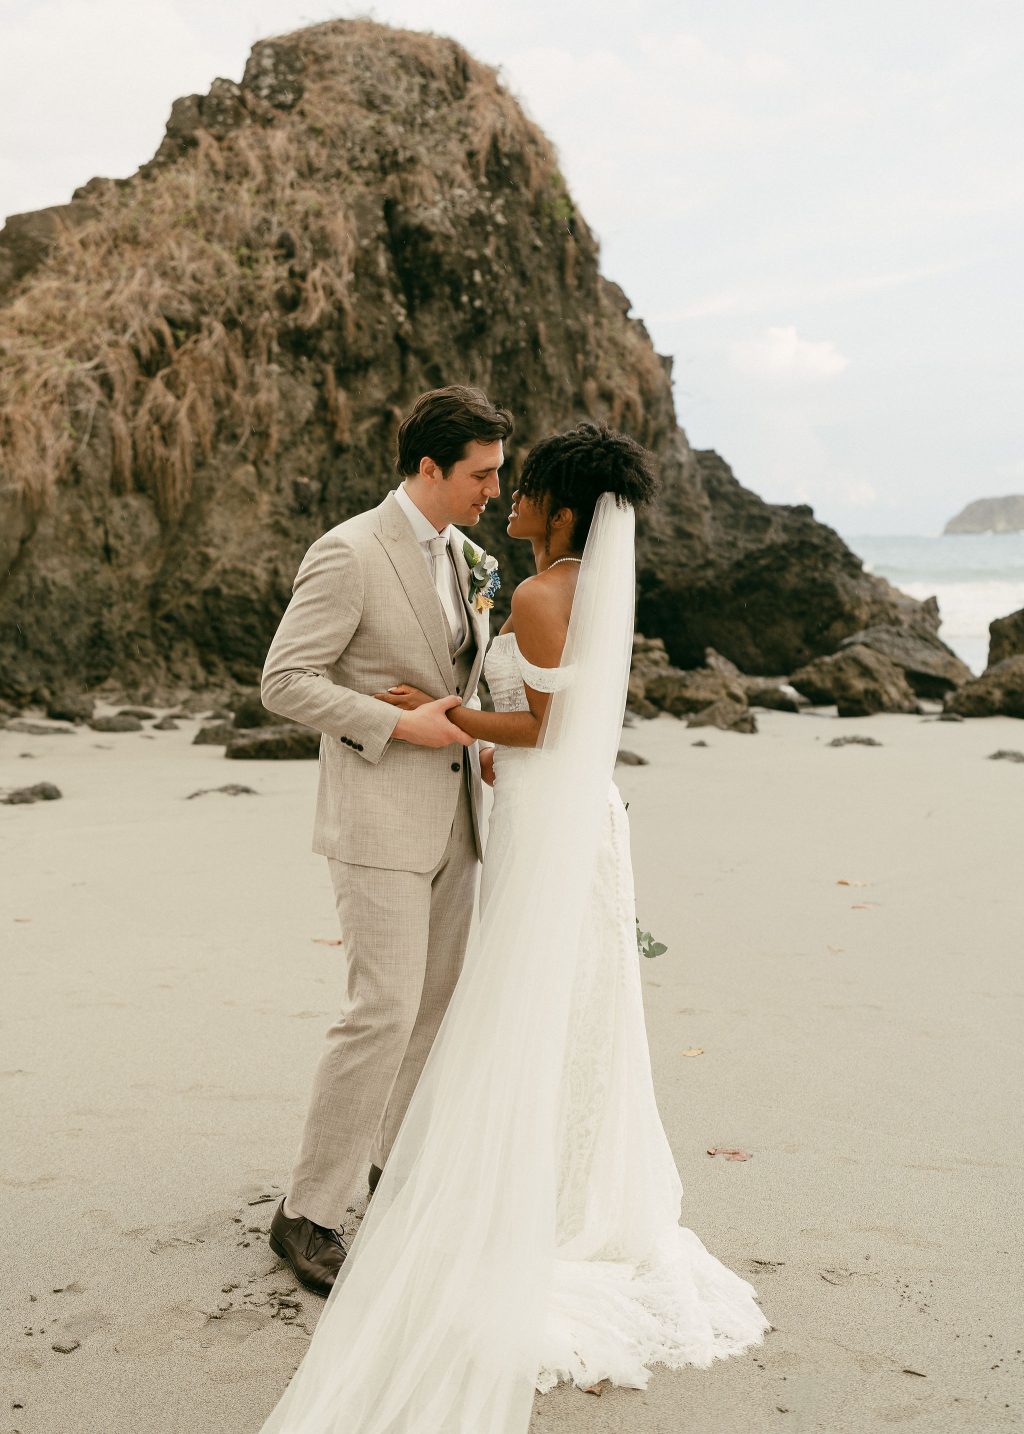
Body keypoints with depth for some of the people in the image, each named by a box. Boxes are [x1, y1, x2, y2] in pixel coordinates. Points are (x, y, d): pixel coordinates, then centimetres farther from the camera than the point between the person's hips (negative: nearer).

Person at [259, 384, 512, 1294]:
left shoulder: (457, 550, 11)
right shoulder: (349, 553, -15)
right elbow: (286, 682, -17)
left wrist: (477, 742, 11)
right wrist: (401, 725, -20)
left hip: (451, 814, 8)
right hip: (380, 818, -8)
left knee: (441, 1000, 14)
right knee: (385, 1011, -11)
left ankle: (401, 1159, 33)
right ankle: (308, 1212, 1)